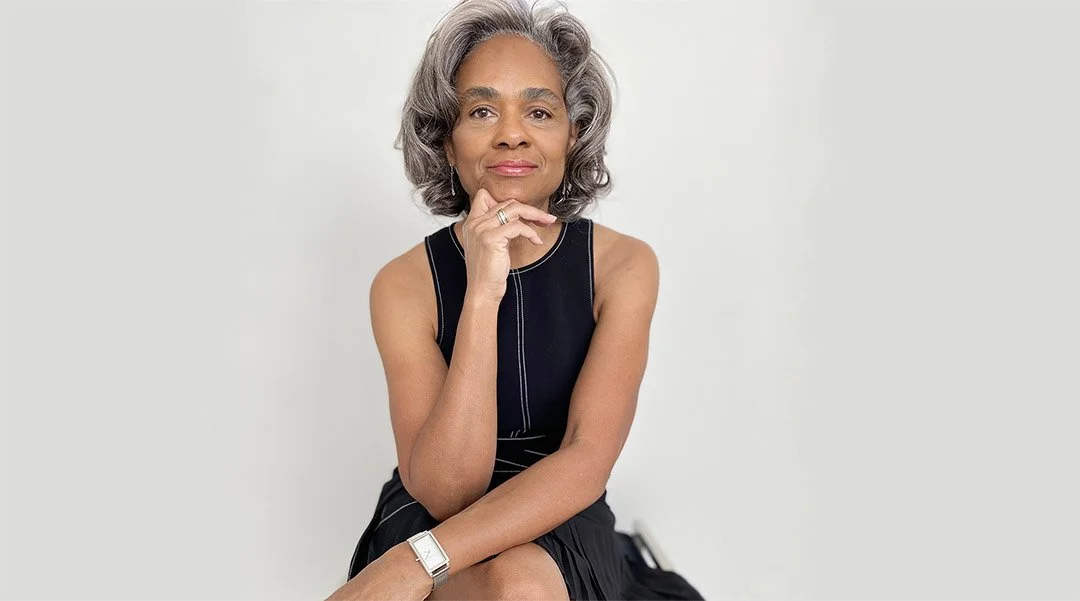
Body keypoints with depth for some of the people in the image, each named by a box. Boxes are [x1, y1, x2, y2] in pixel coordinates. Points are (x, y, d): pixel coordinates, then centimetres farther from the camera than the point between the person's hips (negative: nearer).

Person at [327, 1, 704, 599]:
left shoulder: (623, 265, -10)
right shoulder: (404, 285, -12)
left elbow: (587, 462, -20)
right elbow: (445, 491, -21)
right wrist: (481, 294, -31)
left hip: (561, 528, 1)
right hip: (431, 515, -1)